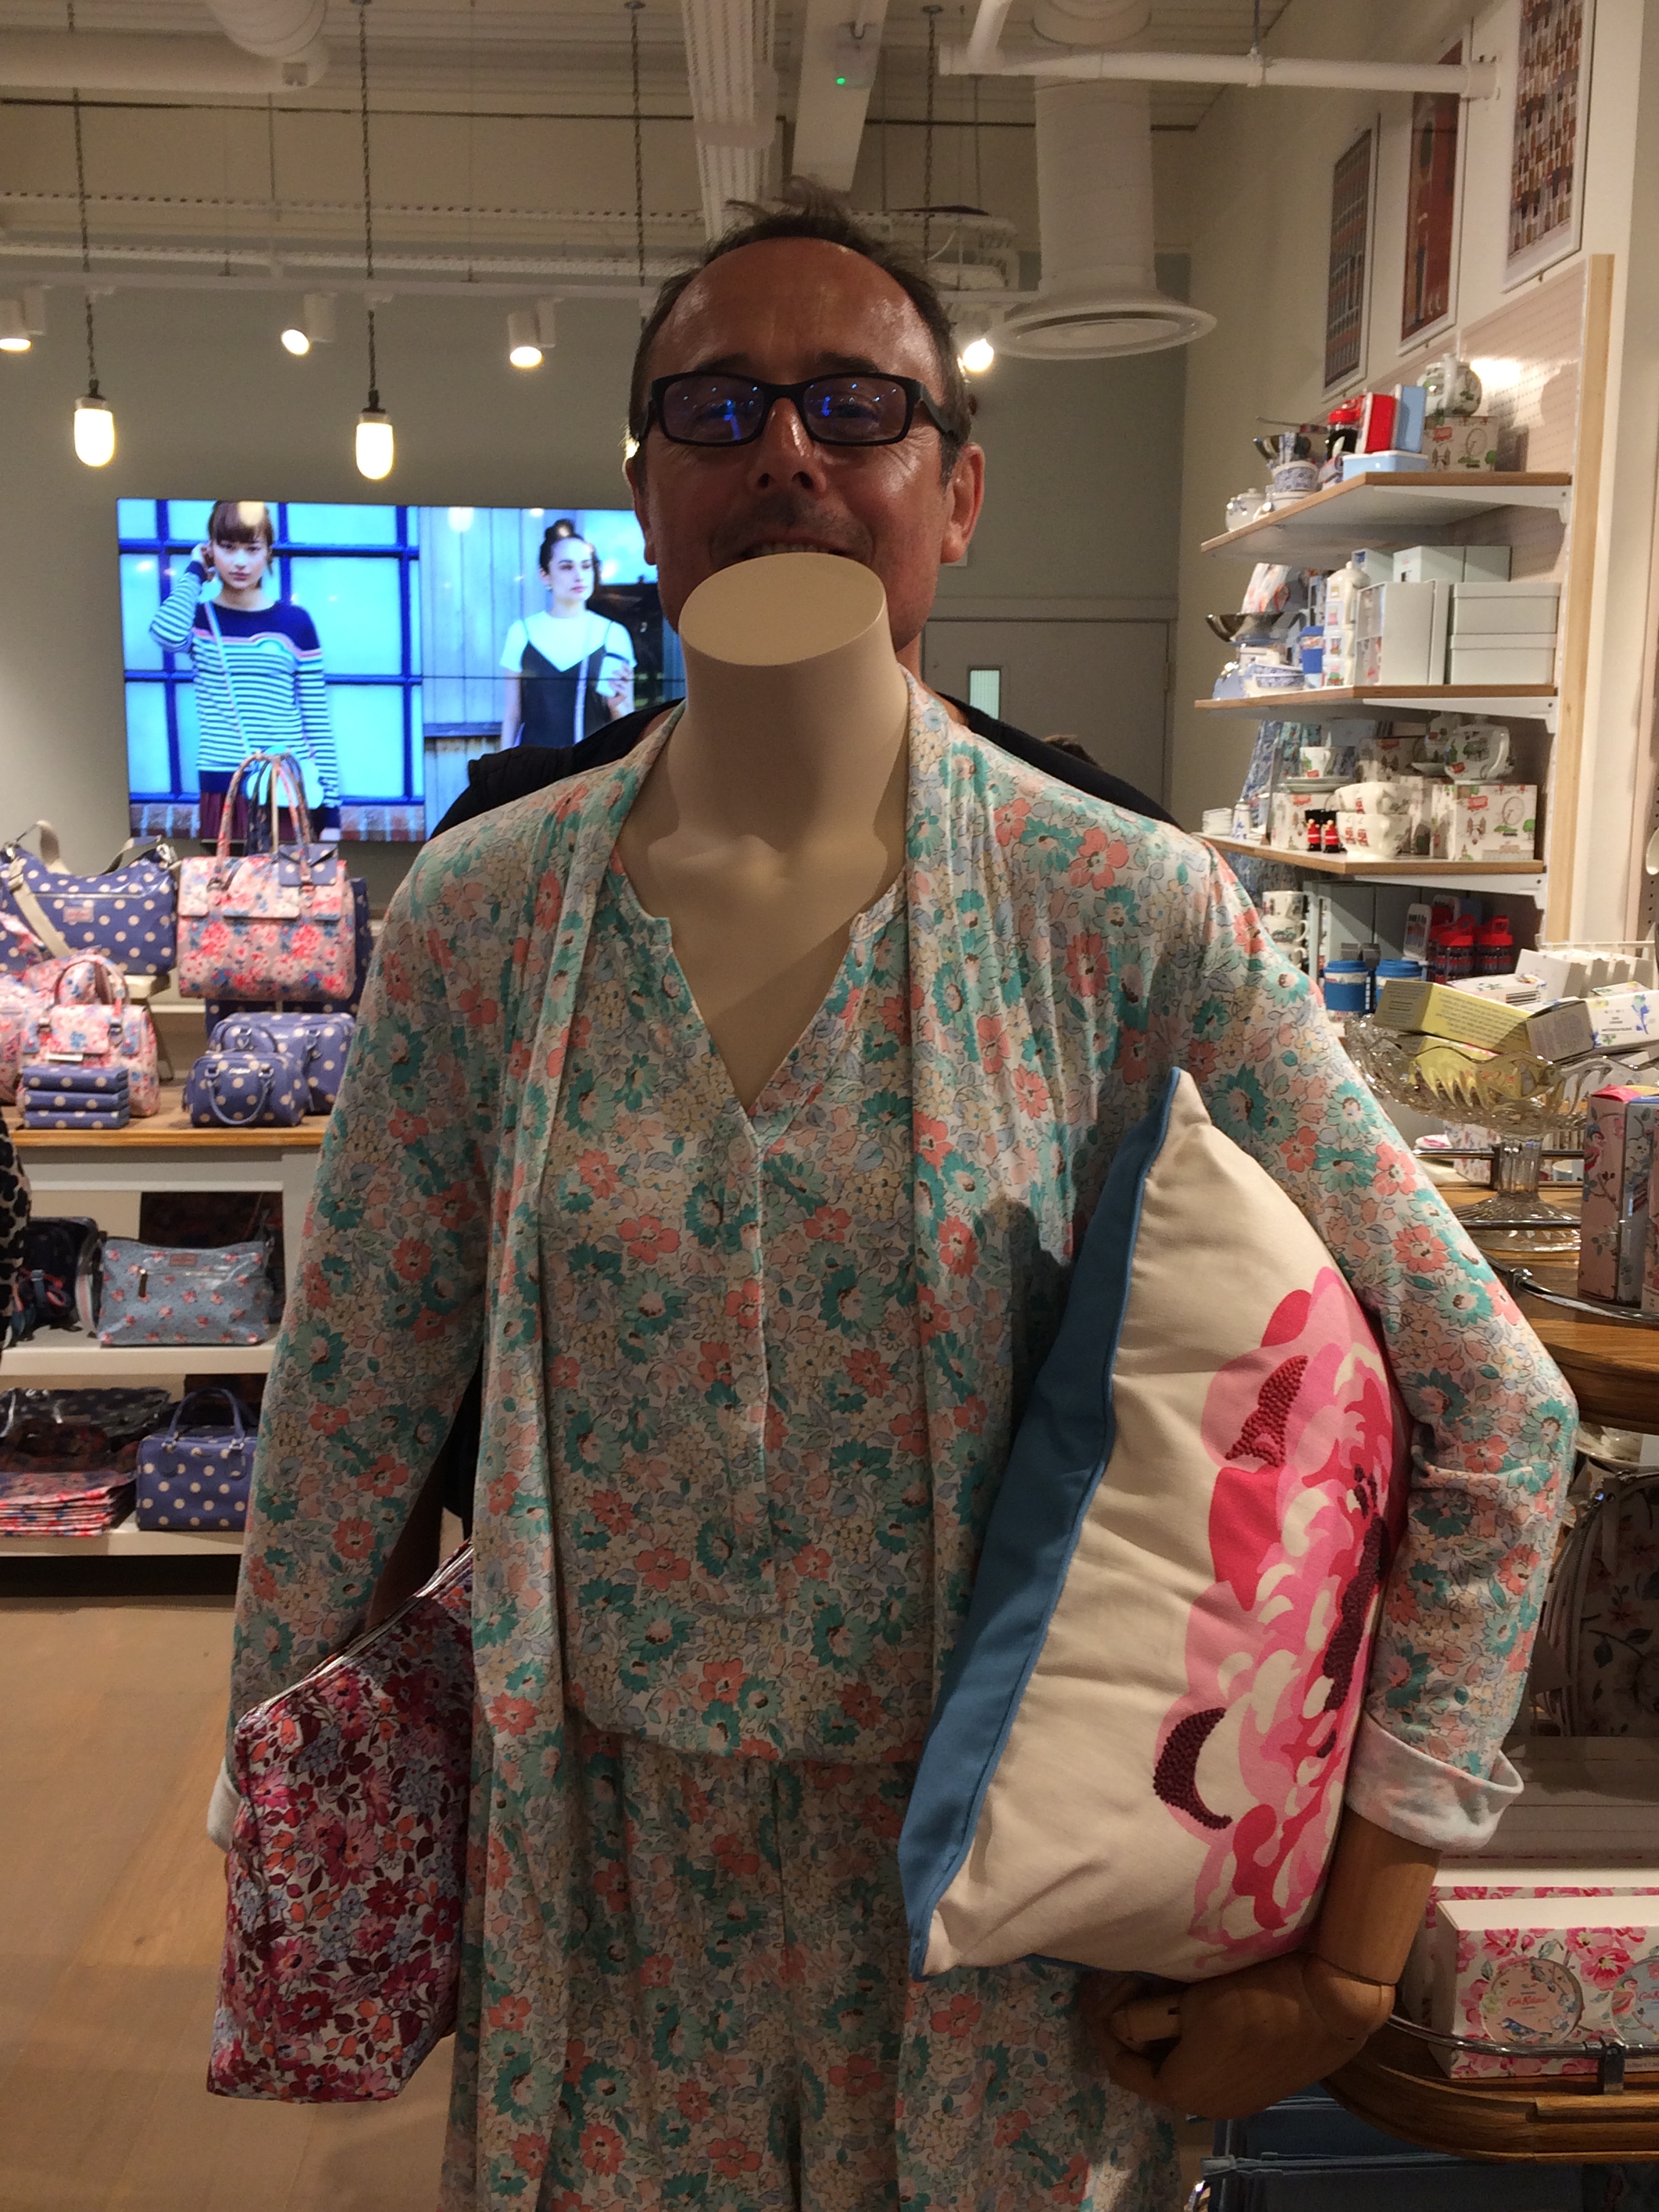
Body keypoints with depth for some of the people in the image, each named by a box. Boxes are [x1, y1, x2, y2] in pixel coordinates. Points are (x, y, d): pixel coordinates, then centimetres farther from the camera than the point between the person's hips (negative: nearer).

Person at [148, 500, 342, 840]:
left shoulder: (295, 622, 4)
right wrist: (195, 571, -3)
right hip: (222, 796, 1)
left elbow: (318, 723, 4)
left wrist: (331, 811, 0)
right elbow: (167, 634, -21)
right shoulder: (199, 621, 6)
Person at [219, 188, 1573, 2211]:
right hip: (598, 1872, 2)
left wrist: (1349, 1953, -8)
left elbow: (1493, 1418, -9)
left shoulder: (1133, 919, -13)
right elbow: (351, 1404, 0)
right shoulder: (475, 914, -7)